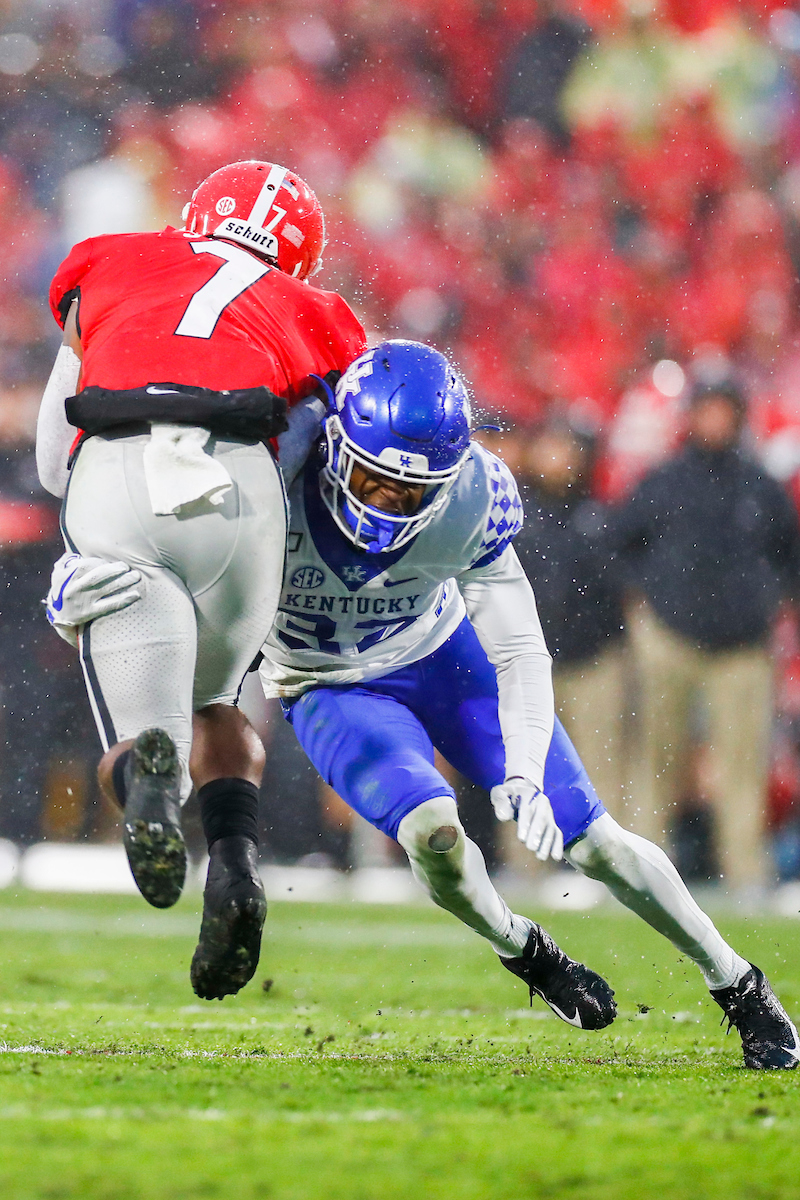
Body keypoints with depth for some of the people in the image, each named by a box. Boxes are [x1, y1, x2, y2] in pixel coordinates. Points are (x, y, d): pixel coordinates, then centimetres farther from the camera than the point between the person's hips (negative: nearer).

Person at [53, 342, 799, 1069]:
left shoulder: (469, 501, -28)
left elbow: (520, 654, -21)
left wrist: (523, 776, -34)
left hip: (444, 658, 1)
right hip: (333, 693, -1)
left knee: (591, 842, -1)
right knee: (432, 834, -28)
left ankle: (739, 988, 20)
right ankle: (528, 957, 5)